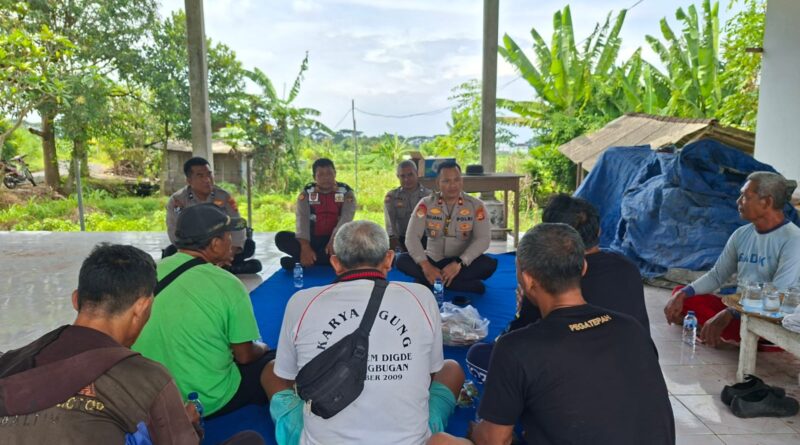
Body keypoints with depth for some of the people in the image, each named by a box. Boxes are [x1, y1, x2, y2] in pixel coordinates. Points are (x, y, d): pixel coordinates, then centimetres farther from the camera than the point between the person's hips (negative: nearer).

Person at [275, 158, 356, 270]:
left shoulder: (346, 192, -2)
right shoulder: (307, 192, 1)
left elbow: (346, 219, -16)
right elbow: (302, 218, -13)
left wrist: (334, 241, -35)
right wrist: (305, 247, -29)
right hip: (313, 239, 1)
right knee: (281, 237, -21)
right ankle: (330, 259, -32)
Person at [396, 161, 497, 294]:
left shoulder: (475, 205, -6)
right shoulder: (426, 204, -4)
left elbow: (483, 239, -14)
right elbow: (412, 237, -11)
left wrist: (458, 263, -28)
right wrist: (425, 265, -27)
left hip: (463, 263, -1)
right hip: (433, 261, 1)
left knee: (490, 264, -30)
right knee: (402, 260, -25)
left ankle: (430, 281, -26)